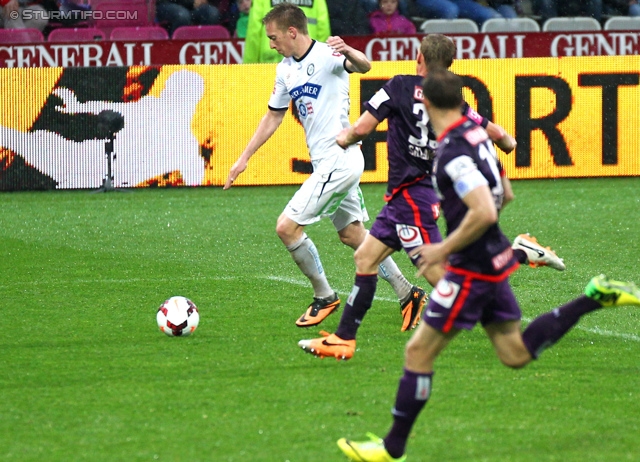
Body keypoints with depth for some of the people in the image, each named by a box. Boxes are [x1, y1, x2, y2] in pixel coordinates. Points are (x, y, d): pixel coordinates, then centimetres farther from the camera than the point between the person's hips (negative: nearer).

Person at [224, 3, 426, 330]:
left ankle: (324, 296, 4)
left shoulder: (325, 55, -15)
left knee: (287, 227, -11)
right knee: (351, 234, 15)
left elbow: (363, 67, -35)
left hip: (338, 158, -10)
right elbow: (273, 116, 22)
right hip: (325, 161, 10)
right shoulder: (286, 70, 12)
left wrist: (349, 52, -58)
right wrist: (244, 158, 21)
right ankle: (407, 293, 21)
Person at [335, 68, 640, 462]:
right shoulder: (476, 132, 7)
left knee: (419, 351, -2)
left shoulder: (454, 153, -23)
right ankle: (595, 298, 10)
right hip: (494, 259, 9)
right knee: (516, 354, 17)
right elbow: (500, 197, 19)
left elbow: (483, 212, -32)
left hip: (472, 269, -9)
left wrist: (444, 250, -20)